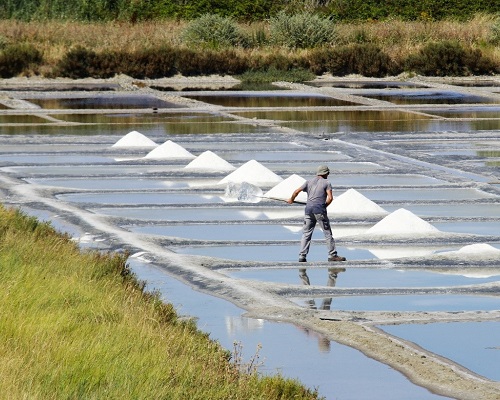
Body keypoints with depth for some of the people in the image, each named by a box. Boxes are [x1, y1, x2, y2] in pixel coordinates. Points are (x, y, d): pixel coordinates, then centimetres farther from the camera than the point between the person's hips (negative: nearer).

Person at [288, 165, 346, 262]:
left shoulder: (309, 182, 16)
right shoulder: (326, 183, 4)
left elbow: (297, 191, 11)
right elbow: (330, 198, -8)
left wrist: (291, 200, 28)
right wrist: (324, 206, 8)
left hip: (308, 209, 4)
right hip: (319, 209, -4)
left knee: (306, 233, 7)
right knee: (327, 233, 3)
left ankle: (302, 256, 0)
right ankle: (332, 255, 3)